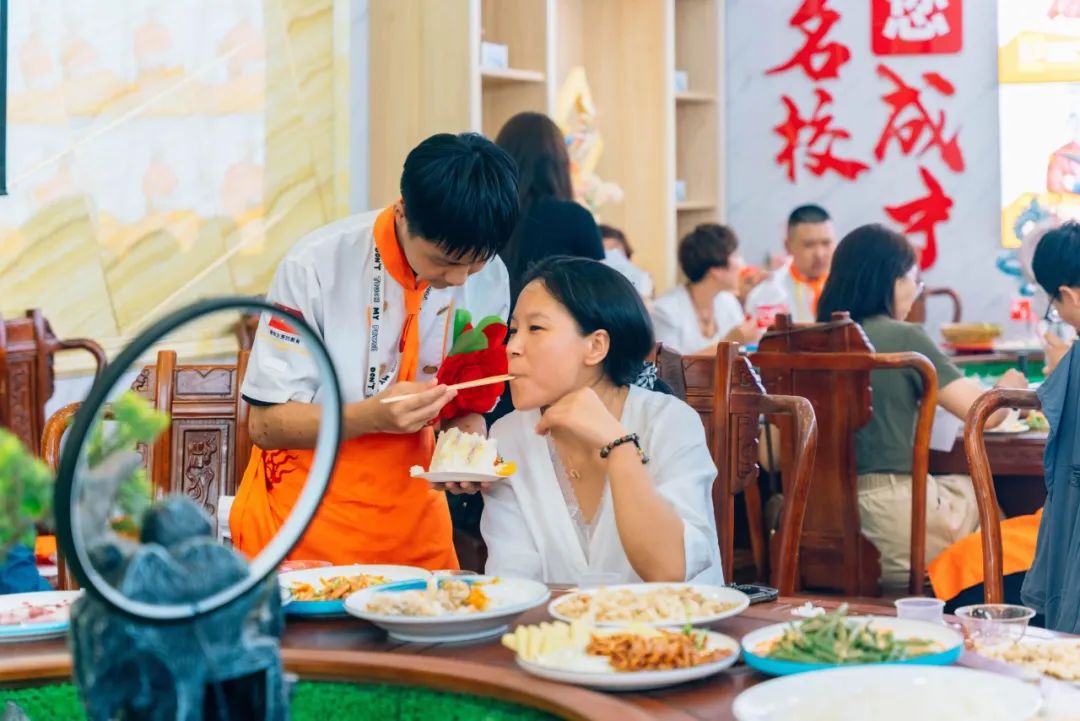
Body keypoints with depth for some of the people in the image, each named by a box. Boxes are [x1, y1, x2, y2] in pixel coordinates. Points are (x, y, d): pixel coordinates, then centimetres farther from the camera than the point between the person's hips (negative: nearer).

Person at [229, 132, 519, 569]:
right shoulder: (316, 266, -19)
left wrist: (467, 435, -17)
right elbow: (266, 424, -16)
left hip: (412, 515, 4)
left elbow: (467, 399, 6)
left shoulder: (489, 279, -8)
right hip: (302, 519, -3)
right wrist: (373, 416, -31)